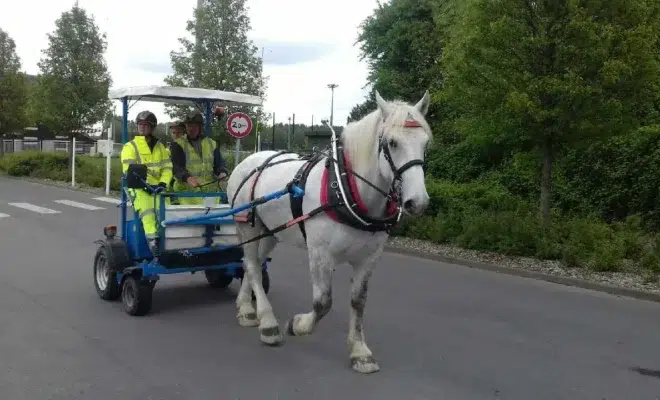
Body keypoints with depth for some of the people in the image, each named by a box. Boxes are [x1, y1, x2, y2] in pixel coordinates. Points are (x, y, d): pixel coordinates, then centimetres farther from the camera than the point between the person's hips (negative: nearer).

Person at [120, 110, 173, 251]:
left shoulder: (160, 147, 19)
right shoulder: (130, 147, 6)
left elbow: (167, 167, 12)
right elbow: (129, 171, -5)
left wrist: (162, 183, -7)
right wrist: (145, 185, -16)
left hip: (157, 187, 3)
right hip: (138, 187, -3)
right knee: (147, 209, -30)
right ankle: (153, 240, -40)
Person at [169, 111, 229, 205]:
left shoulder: (212, 144, 16)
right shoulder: (178, 145, 4)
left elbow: (220, 162, 15)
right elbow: (176, 167, -8)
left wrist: (222, 172, -9)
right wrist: (187, 178, -27)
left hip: (210, 192, 4)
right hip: (187, 192, -4)